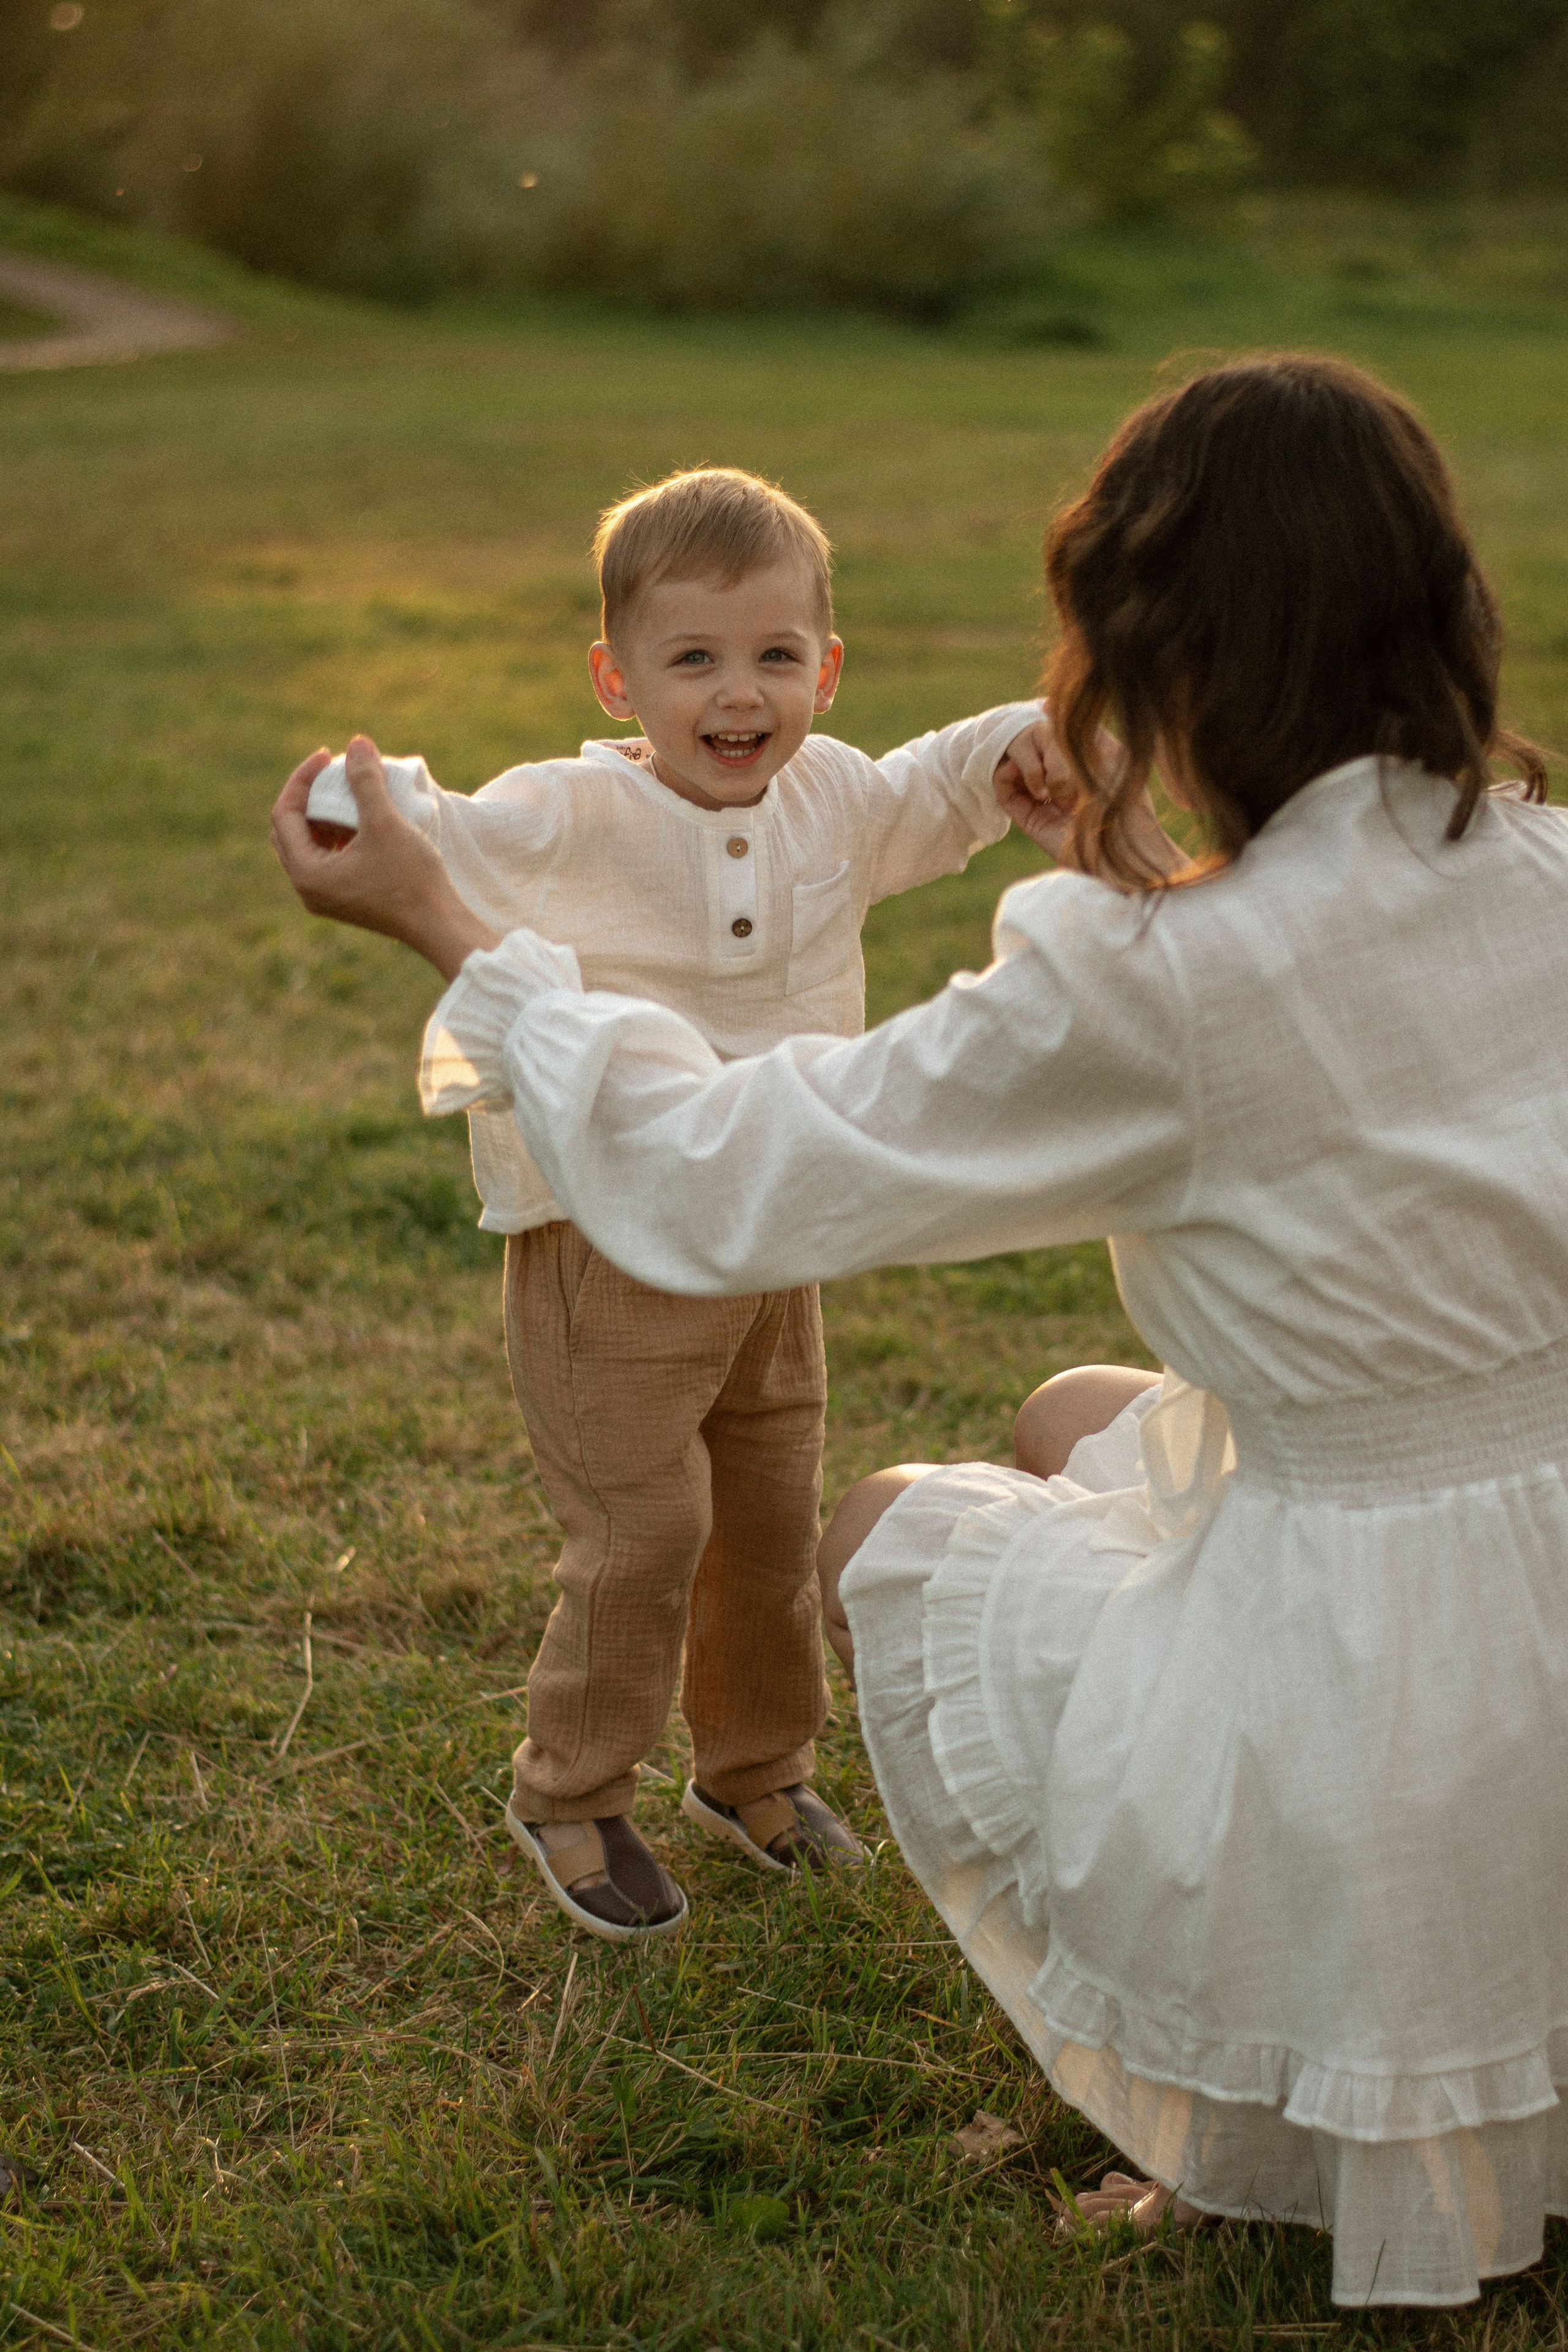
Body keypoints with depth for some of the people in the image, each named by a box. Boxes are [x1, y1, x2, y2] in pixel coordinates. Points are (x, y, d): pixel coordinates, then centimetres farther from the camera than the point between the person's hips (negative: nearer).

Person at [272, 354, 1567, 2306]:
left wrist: (443, 932, -2)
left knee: (875, 1540, 19)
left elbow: (716, 1181, -13)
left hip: (1375, 1693, -7)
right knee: (1067, 1422, 30)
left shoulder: (1154, 990, -23)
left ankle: (1227, 2128, 19)